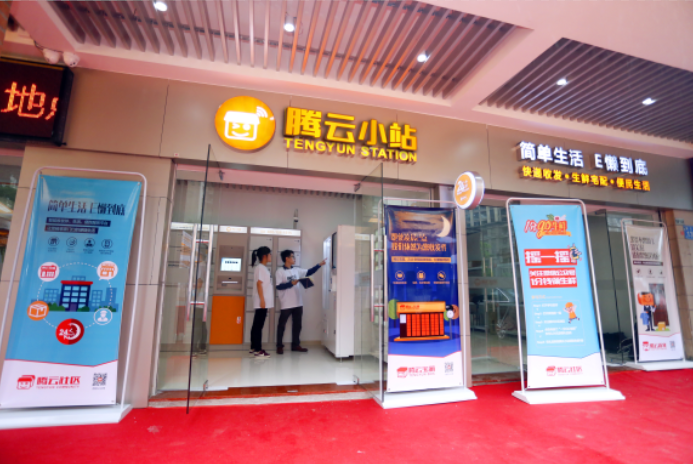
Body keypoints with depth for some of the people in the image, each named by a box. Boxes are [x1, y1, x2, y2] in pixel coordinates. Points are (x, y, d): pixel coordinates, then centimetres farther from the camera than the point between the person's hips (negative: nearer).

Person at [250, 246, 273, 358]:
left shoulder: (264, 268, 16)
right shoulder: (260, 268, -11)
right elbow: (259, 284, -17)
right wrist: (262, 300, -20)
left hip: (264, 302, 9)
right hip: (262, 302, -9)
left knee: (257, 325, 12)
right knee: (258, 325, -4)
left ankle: (254, 348, 19)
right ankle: (257, 350, 1)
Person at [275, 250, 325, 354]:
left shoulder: (296, 270, 10)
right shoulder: (280, 271, -6)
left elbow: (308, 272, 14)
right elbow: (278, 286, -13)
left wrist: (319, 265, 9)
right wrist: (291, 283, -21)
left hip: (298, 303, 6)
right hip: (286, 304, -6)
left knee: (297, 324, 12)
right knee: (282, 325, 5)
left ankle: (295, 345, 23)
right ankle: (279, 346, 15)